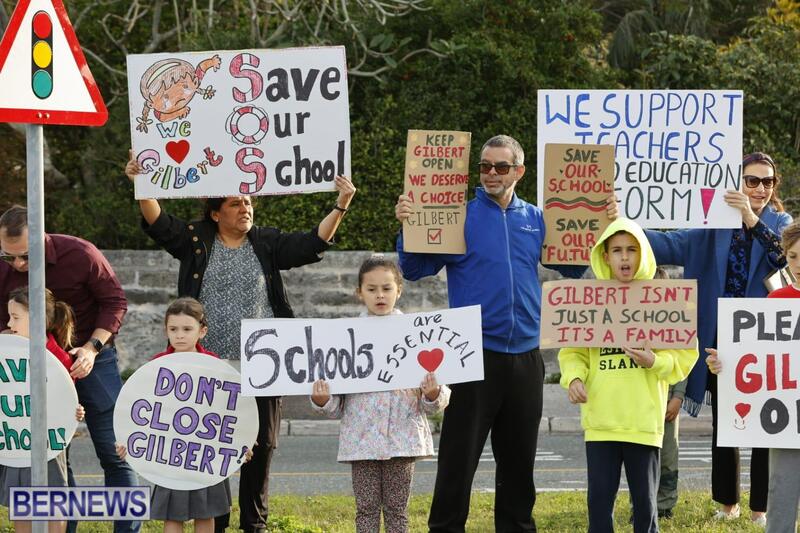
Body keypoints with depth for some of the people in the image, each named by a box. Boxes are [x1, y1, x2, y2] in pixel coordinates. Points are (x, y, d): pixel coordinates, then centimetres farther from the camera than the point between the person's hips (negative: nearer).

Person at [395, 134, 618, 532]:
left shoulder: (535, 219, 10)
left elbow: (573, 267, 15)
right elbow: (415, 269, -3)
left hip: (524, 357, 4)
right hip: (476, 356, -4)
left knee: (519, 458, 13)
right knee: (459, 458, -4)